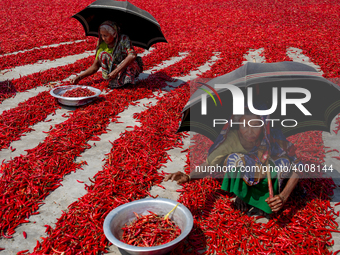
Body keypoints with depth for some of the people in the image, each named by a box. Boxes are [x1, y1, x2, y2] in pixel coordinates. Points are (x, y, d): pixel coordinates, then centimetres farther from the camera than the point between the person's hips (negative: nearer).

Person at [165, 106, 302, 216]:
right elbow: (209, 164, -23)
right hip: (244, 181, 0)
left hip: (268, 181, 0)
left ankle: (268, 198, -2)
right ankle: (242, 195, -2)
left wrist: (283, 197, -38)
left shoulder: (273, 141, -31)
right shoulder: (231, 138, -29)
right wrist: (189, 176, -43)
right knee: (234, 158, -32)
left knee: (282, 162, -31)